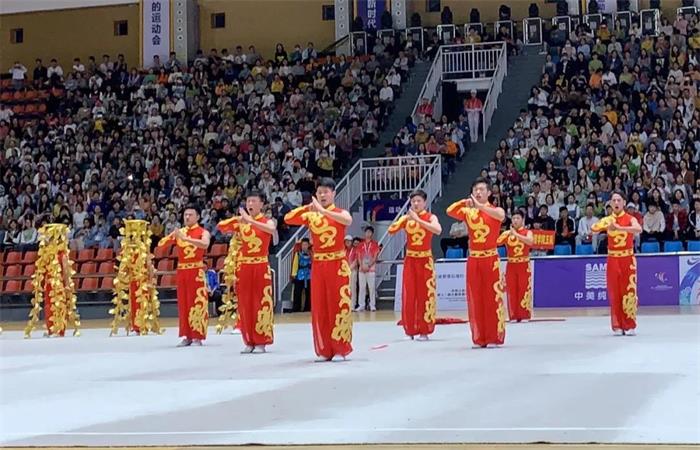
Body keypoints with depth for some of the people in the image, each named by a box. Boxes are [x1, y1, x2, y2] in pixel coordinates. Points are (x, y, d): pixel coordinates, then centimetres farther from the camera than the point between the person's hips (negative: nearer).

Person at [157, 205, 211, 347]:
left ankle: (198, 336, -3)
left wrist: (186, 238, -29)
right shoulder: (179, 232, 12)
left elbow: (205, 244, -25)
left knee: (197, 303, -6)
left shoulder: (203, 232, -3)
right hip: (182, 271, 5)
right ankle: (187, 336, 12)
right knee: (183, 303, 6)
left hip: (196, 271, -5)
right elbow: (161, 244, 9)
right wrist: (172, 237, -11)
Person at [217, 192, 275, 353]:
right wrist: (237, 219, -13)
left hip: (261, 267, -4)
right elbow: (220, 227, 2)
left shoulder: (267, 221, -2)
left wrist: (250, 220, -30)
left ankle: (261, 342, 1)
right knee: (245, 303, 5)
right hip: (244, 267, 4)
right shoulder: (241, 223, 10)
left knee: (261, 303, -4)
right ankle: (249, 342, 12)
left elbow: (272, 229, -26)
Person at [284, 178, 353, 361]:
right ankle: (325, 350, 12)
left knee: (338, 305, -4)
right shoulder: (310, 215, 8)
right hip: (318, 265, 4)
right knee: (319, 307, 5)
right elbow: (288, 219, -3)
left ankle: (340, 349, 3)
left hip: (337, 265, -4)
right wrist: (306, 208, -16)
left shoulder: (340, 213, -3)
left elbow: (348, 220, -27)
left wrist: (323, 210, -31)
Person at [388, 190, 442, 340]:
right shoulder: (406, 218, 4)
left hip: (425, 260, -3)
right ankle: (411, 329, 12)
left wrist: (418, 220, -27)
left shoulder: (430, 217, -5)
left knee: (425, 294, -2)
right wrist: (406, 219, -19)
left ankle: (424, 330, 5)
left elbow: (438, 230, -26)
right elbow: (391, 230, -8)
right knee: (409, 295, 2)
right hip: (410, 260, 3)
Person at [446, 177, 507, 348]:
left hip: (491, 259, -3)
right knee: (475, 298, 4)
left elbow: (501, 215, -25)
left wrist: (479, 205, -30)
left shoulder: (495, 210, -1)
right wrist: (465, 202, -21)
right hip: (473, 259, 3)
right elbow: (450, 211, -7)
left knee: (493, 297, -4)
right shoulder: (468, 212, 8)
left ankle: (495, 337, 1)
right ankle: (479, 338, 10)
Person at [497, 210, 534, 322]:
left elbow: (530, 241, -24)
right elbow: (496, 242, -5)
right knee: (511, 291, 2)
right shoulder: (506, 233, 5)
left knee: (524, 290, -4)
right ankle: (514, 316, 7)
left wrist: (515, 234, -27)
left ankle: (524, 315, 0)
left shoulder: (527, 232, -2)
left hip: (524, 265, -2)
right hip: (511, 265, 2)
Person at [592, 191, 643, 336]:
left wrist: (619, 228, -36)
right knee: (614, 292, 2)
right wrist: (606, 226, -29)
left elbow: (638, 229, -25)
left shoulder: (629, 219, -4)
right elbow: (594, 229, -10)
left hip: (628, 259, -2)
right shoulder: (607, 219, 4)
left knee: (629, 291, -4)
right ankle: (617, 326, 8)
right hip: (613, 259, 2)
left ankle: (629, 325, 3)